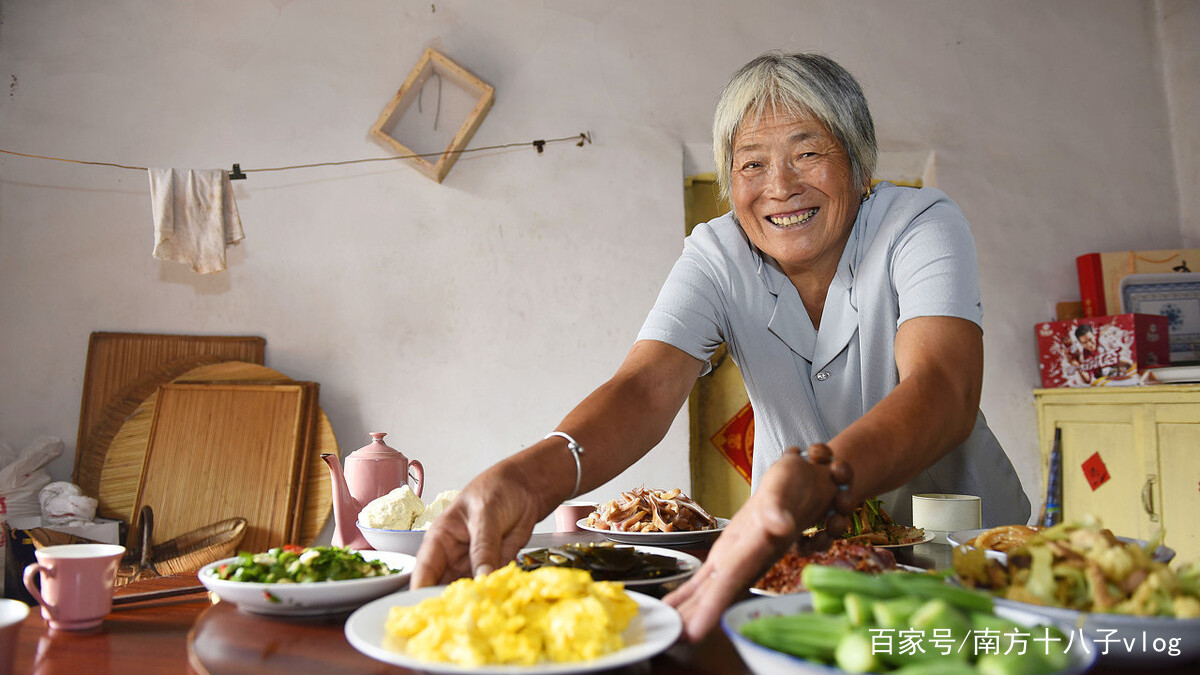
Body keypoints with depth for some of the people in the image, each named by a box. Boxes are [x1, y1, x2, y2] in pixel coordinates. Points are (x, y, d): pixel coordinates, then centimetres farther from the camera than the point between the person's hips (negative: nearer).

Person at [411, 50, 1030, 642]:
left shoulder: (923, 226, -17)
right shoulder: (716, 256, -13)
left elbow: (942, 390, -35)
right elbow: (647, 389, -28)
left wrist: (819, 478, -56)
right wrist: (530, 477, -49)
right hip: (800, 540, 3)